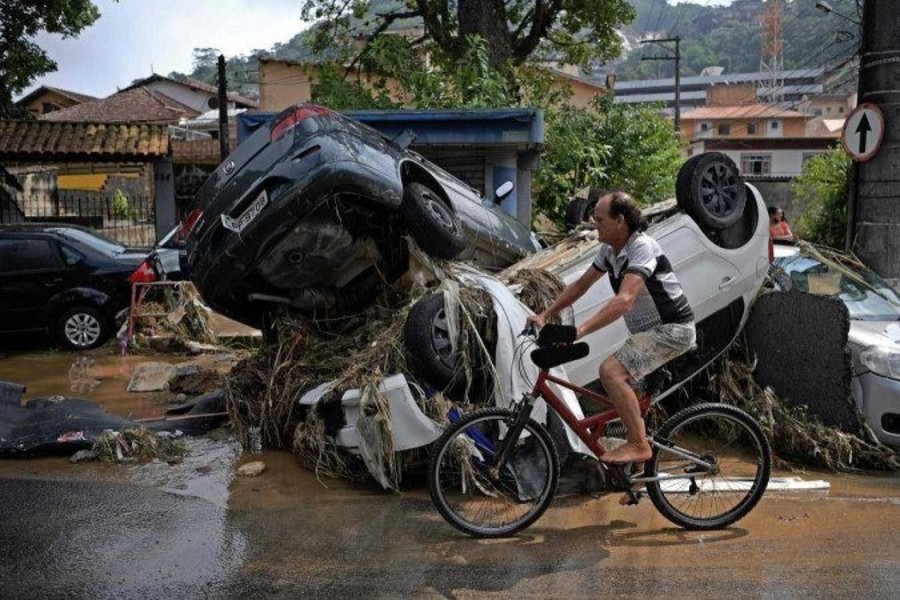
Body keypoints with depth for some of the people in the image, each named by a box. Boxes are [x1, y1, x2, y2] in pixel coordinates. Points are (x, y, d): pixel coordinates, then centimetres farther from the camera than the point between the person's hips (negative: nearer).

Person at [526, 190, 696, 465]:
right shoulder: (609, 250, 6)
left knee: (611, 371, -23)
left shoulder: (642, 248, -23)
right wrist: (544, 315, 5)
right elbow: (580, 285, 13)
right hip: (652, 330, 10)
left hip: (673, 329, -10)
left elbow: (624, 301, -35)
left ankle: (638, 445, -14)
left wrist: (579, 330, -42)